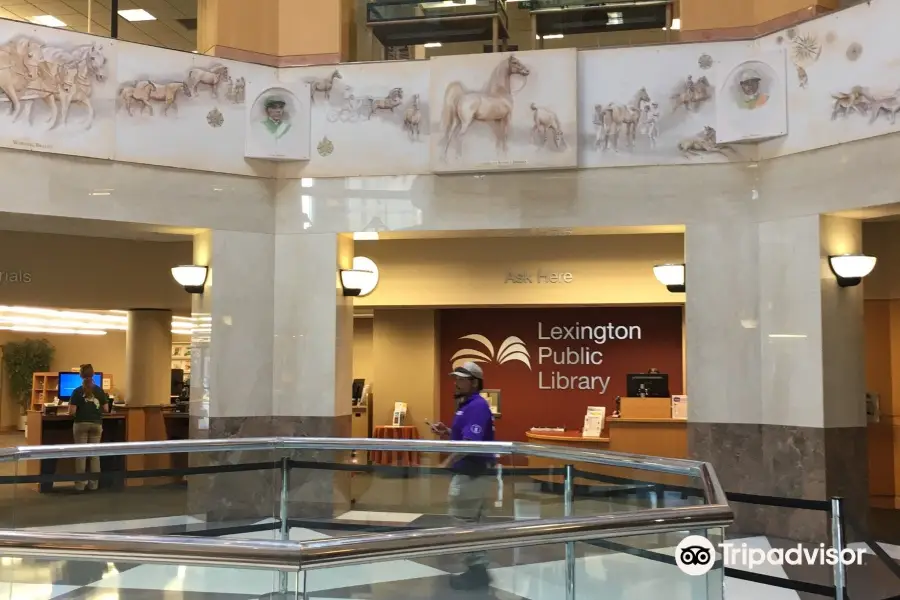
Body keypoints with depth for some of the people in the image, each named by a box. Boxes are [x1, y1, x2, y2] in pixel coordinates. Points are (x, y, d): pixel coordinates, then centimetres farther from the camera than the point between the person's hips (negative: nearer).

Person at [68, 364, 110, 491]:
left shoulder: (77, 391, -8)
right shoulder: (99, 391, 0)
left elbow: (72, 411, -11)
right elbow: (106, 409, 2)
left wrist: (71, 407, 11)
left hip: (81, 424, -2)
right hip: (96, 424, 2)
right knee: (95, 454, 6)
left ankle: (80, 484, 2)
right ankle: (93, 483, 7)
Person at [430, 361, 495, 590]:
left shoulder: (477, 406, -19)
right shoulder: (466, 406, 14)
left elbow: (470, 443, -28)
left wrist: (446, 464, -25)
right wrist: (446, 432, 6)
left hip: (473, 475, -11)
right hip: (470, 473, 11)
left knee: (464, 524, -4)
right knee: (471, 524, 16)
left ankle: (477, 571, 3)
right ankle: (478, 570, 23)